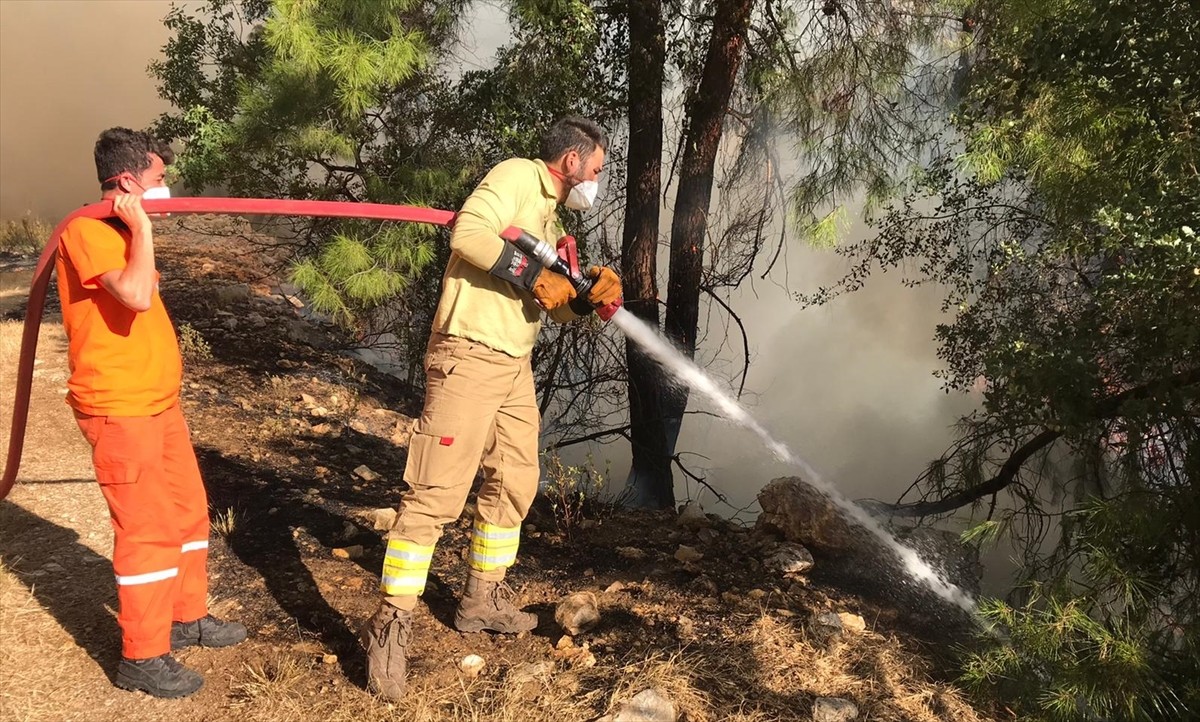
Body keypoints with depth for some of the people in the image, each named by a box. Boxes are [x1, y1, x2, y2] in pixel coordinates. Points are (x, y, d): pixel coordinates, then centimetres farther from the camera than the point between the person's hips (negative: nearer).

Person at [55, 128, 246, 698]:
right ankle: (142, 658, 7)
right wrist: (142, 228, -21)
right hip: (119, 410, -10)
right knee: (148, 528, -5)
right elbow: (136, 296, -30)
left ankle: (187, 618, 31)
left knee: (188, 510, 16)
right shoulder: (88, 230, -15)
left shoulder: (120, 231, 17)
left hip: (157, 401, 10)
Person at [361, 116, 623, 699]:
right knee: (436, 491, -10)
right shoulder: (516, 175, -6)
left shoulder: (548, 214, 21)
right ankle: (392, 625, -4)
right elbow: (467, 234, -23)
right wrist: (534, 276, -17)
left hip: (515, 365, 10)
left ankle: (483, 600, 31)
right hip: (468, 356, -10)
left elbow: (552, 305, 20)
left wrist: (587, 297, 0)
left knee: (514, 482, 16)